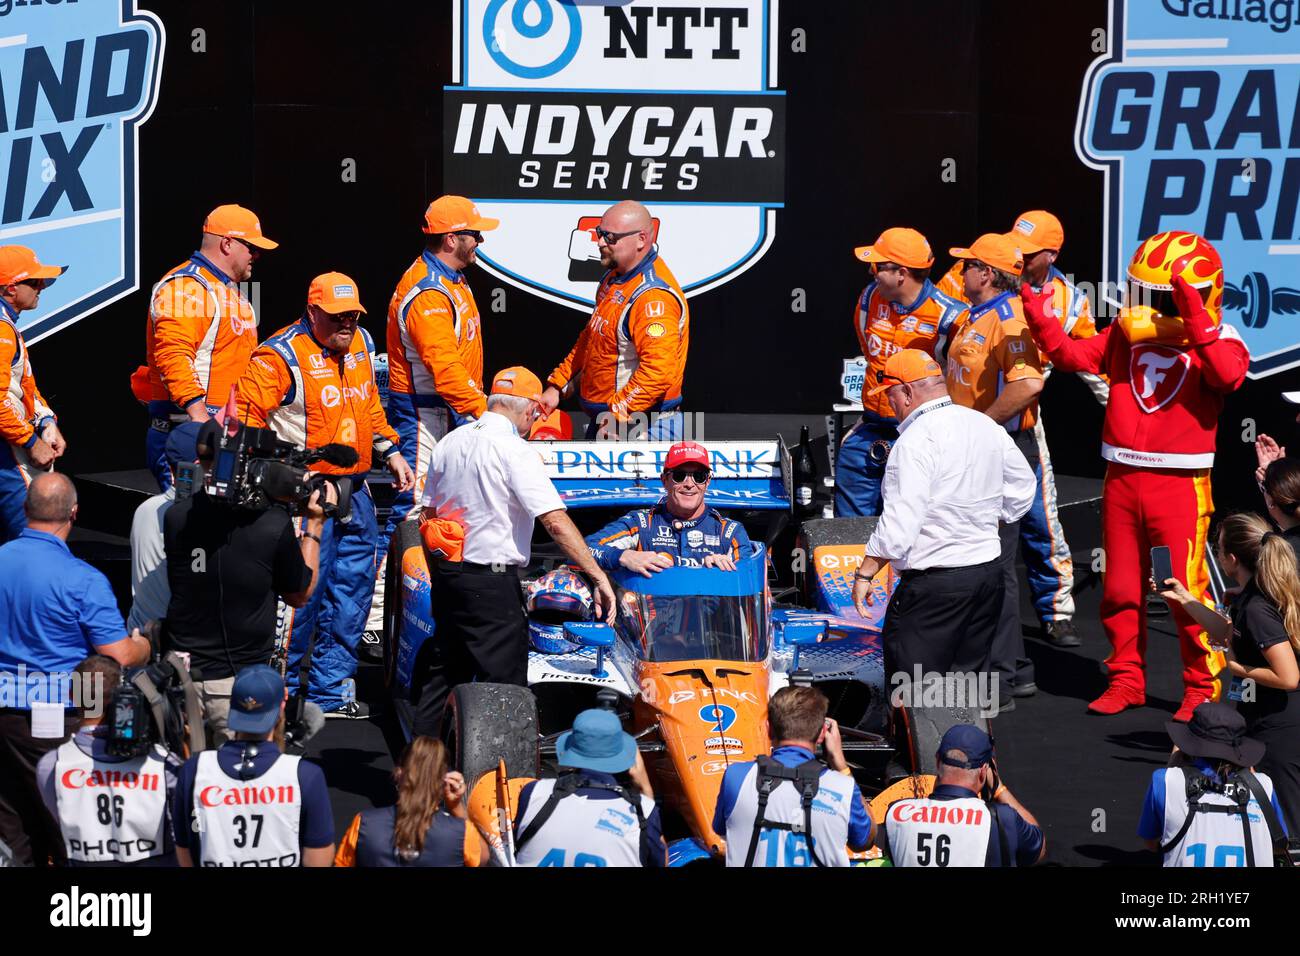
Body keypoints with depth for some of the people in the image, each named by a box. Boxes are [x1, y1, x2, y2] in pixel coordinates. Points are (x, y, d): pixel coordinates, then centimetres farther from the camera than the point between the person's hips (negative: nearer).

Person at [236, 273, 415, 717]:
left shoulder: (361, 345, 12)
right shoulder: (284, 355, -12)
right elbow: (245, 413, -16)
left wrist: (390, 452, 23)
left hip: (356, 489, 8)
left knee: (353, 585, 11)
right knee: (304, 589, -9)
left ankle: (331, 689, 20)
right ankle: (279, 692, 3)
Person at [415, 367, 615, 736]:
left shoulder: (450, 442, 9)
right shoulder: (516, 452, -14)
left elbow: (428, 515, 16)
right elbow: (555, 521, -20)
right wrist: (598, 576, -19)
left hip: (446, 575, 8)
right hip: (491, 582, -8)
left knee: (445, 672, 17)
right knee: (503, 685, -3)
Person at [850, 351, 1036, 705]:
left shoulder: (917, 440, -17)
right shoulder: (987, 427, 9)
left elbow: (901, 520, -22)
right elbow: (1022, 486, 22)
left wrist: (864, 573, -15)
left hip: (934, 581, -8)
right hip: (989, 569, 8)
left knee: (914, 688, -4)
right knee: (972, 673, 15)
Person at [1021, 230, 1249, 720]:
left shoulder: (1215, 341, -7)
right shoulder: (1126, 334, 7)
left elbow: (1229, 374, -28)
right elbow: (1072, 353, 2)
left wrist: (1195, 322, -36)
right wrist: (1040, 317, -12)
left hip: (1180, 486, -5)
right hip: (1122, 480, 5)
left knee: (1187, 590, -4)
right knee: (1120, 588, 12)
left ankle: (1203, 688, 10)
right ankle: (1126, 680, 26)